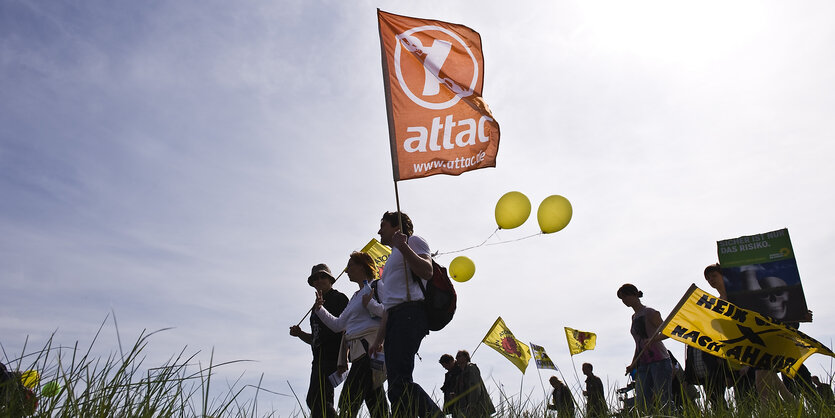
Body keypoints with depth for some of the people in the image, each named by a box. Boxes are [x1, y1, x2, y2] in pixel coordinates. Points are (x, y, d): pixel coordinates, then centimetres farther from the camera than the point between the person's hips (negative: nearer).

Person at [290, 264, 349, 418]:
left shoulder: (339, 298, 2)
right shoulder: (319, 304, 26)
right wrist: (300, 334, 8)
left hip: (331, 355, -9)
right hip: (320, 357, 9)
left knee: (316, 399, -18)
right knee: (318, 401, 5)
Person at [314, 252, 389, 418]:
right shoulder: (355, 297, 26)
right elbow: (338, 325, 28)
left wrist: (369, 303, -14)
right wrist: (319, 309, 22)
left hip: (369, 348, -9)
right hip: (358, 351, 9)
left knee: (348, 403, -14)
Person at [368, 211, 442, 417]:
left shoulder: (413, 241, 11)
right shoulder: (392, 259, 34)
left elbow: (427, 272, -10)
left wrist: (403, 246, -14)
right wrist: (379, 339, 23)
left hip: (410, 312, -9)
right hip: (395, 318, 9)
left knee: (399, 381, -23)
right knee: (396, 385, -2)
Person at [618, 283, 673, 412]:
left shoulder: (649, 312, -2)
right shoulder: (634, 317, 20)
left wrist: (653, 339, -29)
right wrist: (632, 364, 18)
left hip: (659, 360, -7)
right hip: (643, 364, 7)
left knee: (663, 402, -9)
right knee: (641, 404, -3)